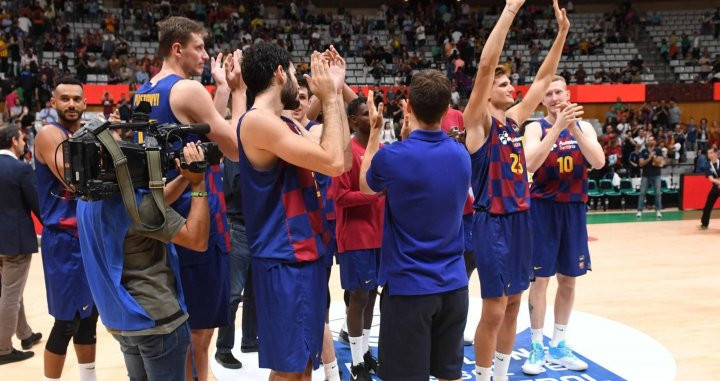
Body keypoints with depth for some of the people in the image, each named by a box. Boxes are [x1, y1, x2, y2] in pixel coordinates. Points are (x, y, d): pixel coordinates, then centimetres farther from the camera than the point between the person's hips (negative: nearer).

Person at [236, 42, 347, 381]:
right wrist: (329, 98, -11)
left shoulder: (282, 124, 12)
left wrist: (337, 93, 11)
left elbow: (341, 158, 13)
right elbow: (333, 163, -23)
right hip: (285, 260, -10)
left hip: (305, 255, 10)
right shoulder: (258, 121, -18)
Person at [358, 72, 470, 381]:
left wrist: (375, 131, 13)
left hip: (407, 286, -4)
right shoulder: (461, 155, -1)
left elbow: (367, 186, 8)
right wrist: (412, 132, 23)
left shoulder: (392, 157, -15)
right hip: (453, 285, 5)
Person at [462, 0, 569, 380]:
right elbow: (485, 65, -20)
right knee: (494, 311, -3)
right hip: (493, 223, -7)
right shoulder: (479, 122, -9)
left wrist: (562, 33, 10)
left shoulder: (513, 119, 11)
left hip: (520, 220, 8)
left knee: (512, 306, 14)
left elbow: (543, 80, 16)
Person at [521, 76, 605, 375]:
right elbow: (531, 164, -23)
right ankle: (537, 348, 11)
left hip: (574, 208, 4)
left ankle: (558, 346, 23)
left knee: (568, 280, 10)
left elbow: (599, 162, -11)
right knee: (540, 279, -1)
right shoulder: (536, 127, -5)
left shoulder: (584, 126, 5)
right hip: (543, 208, -4)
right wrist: (557, 127, -29)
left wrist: (574, 129, -21)